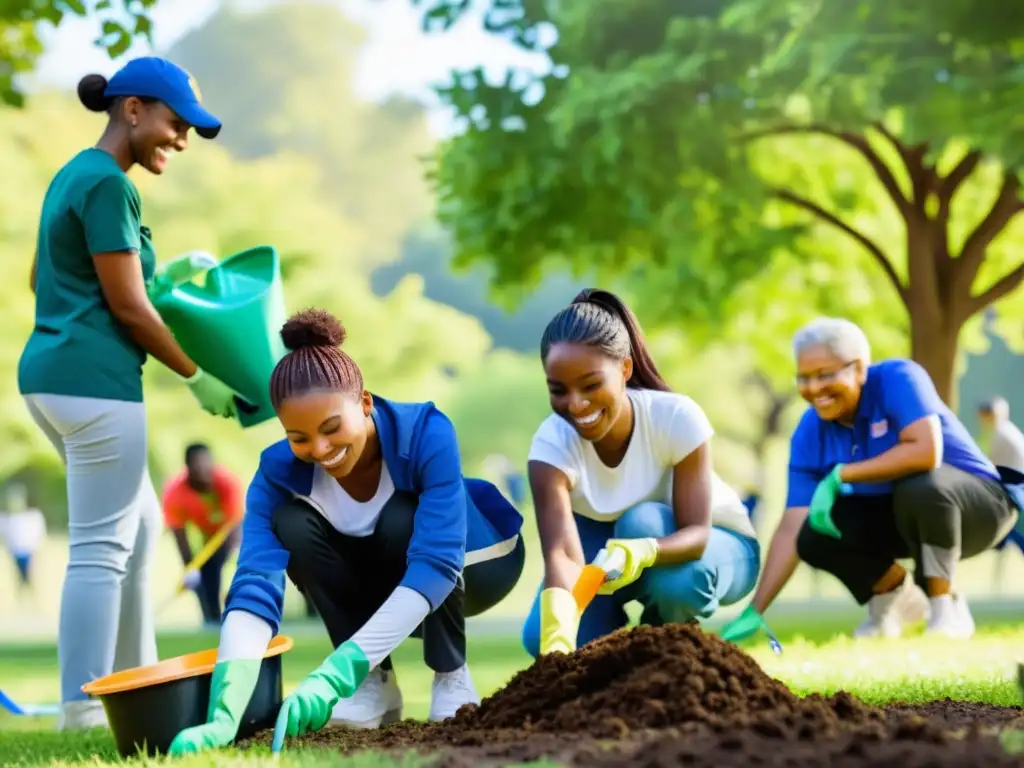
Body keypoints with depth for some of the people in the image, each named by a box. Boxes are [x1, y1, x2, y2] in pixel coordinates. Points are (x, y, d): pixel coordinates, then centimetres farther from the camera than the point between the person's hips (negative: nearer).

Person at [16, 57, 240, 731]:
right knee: (101, 547, -7)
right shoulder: (107, 183, -13)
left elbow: (40, 279, 26)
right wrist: (199, 378, -5)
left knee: (139, 524, 18)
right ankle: (82, 713, -6)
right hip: (93, 379, -10)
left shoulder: (73, 174, 16)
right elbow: (127, 306, -14)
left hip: (50, 371, 10)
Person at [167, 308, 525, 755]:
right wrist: (225, 716, -53)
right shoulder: (279, 471, -25)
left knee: (402, 518, -34)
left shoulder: (427, 433, -34)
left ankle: (451, 676, -13)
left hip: (472, 563, -3)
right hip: (385, 586, 3)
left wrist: (338, 673, -53)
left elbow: (435, 566, -42)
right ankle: (376, 685, -13)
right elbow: (254, 588, -36)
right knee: (293, 524, -26)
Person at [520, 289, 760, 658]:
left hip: (714, 544, -2)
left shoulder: (677, 417, -32)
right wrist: (557, 640, -62)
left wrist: (642, 553, -58)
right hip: (606, 545, 2)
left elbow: (696, 532, -34)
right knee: (541, 637, -25)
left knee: (643, 521, -37)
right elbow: (561, 552, -42)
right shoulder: (552, 444, -28)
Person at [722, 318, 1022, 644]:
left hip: (977, 505, -5)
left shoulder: (897, 378, -23)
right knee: (813, 536, -17)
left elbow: (926, 452, -39)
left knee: (921, 486, -37)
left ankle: (947, 605, -15)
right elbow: (791, 529, -15)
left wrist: (839, 476, -33)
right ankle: (894, 593, 10)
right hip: (900, 518, 5)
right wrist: (755, 612, -24)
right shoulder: (810, 433, -10)